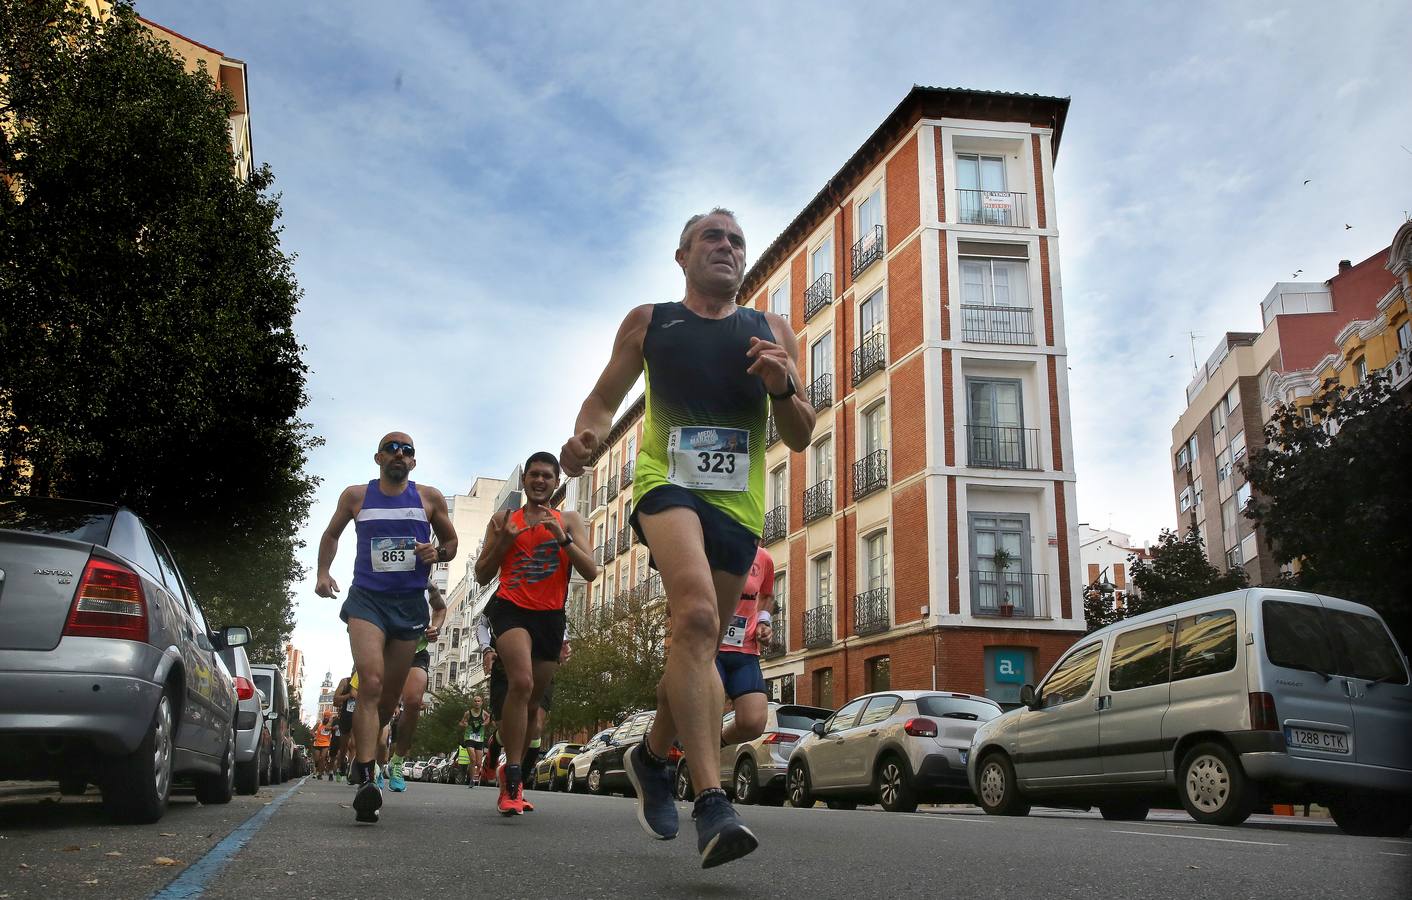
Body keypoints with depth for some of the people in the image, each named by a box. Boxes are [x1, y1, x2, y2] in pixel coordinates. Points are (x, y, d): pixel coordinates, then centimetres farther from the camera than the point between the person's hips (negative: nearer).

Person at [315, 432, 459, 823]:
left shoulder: (429, 498, 6)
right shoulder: (356, 496, 6)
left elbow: (451, 542, 16)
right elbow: (331, 534, 21)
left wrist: (438, 553, -7)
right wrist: (323, 573, 6)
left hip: (410, 604, 3)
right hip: (367, 599, -2)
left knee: (390, 696, 11)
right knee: (371, 682, -23)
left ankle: (359, 752, 38)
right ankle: (364, 781, -28)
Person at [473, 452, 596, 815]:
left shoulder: (570, 521, 9)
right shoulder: (503, 519, 9)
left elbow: (591, 573, -1)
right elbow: (482, 575, 8)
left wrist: (562, 538, -14)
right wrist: (504, 540, -8)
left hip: (551, 617, 3)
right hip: (511, 608, -3)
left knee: (532, 701, 10)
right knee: (521, 682, -27)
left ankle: (510, 772, 31)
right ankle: (512, 780, -24)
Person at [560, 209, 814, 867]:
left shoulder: (772, 331, 13)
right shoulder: (648, 322, 11)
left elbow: (801, 439, 12)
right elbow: (604, 399, 15)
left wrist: (782, 388, -10)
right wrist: (586, 436, -8)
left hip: (739, 504, 4)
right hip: (669, 483, -3)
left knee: (699, 643, 11)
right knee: (696, 616, -29)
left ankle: (652, 757, 39)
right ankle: (712, 803, -33)